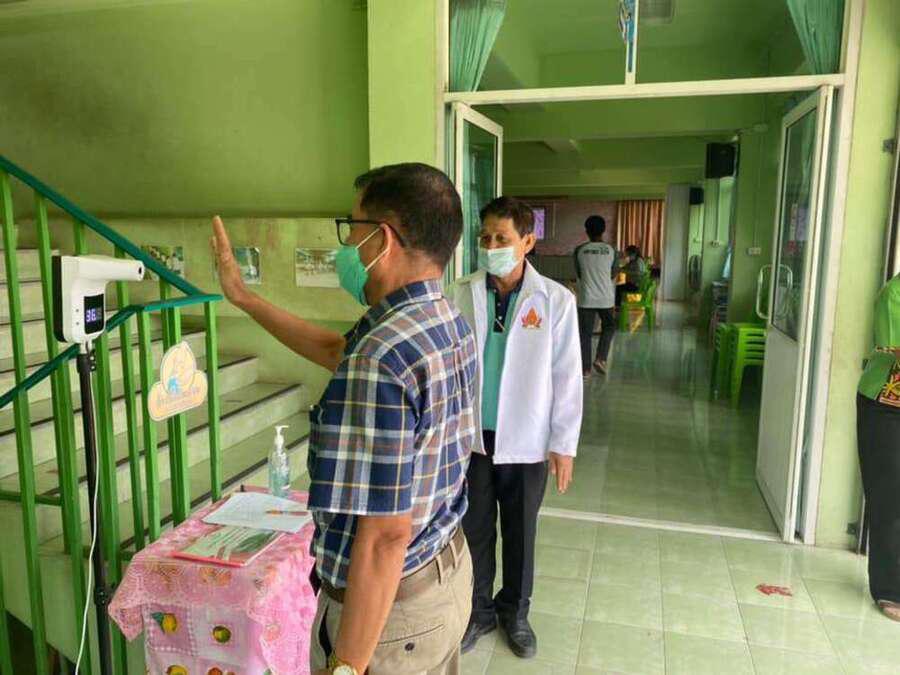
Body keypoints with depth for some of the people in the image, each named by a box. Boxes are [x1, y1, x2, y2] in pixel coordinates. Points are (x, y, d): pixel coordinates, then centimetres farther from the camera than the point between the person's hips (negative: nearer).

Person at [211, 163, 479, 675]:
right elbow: (336, 350, 13)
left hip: (391, 604, -8)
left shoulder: (380, 360, -30)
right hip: (449, 570, 8)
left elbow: (385, 535, -29)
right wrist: (244, 297, 18)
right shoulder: (453, 325, -1)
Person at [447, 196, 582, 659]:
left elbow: (566, 377, -6)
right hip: (470, 435, 1)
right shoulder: (459, 295, -6)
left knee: (520, 533, 16)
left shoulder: (555, 300, -9)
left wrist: (564, 444, -5)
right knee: (473, 530, 15)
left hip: (526, 441, -1)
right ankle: (477, 610, 37)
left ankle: (515, 612, 39)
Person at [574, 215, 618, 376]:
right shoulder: (611, 250, -4)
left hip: (586, 298, 0)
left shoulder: (580, 250, -4)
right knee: (608, 327, 22)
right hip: (605, 298, 0)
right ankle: (601, 358, 7)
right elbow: (613, 275, 7)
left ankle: (585, 368, 9)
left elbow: (578, 274, 7)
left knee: (585, 333, 6)